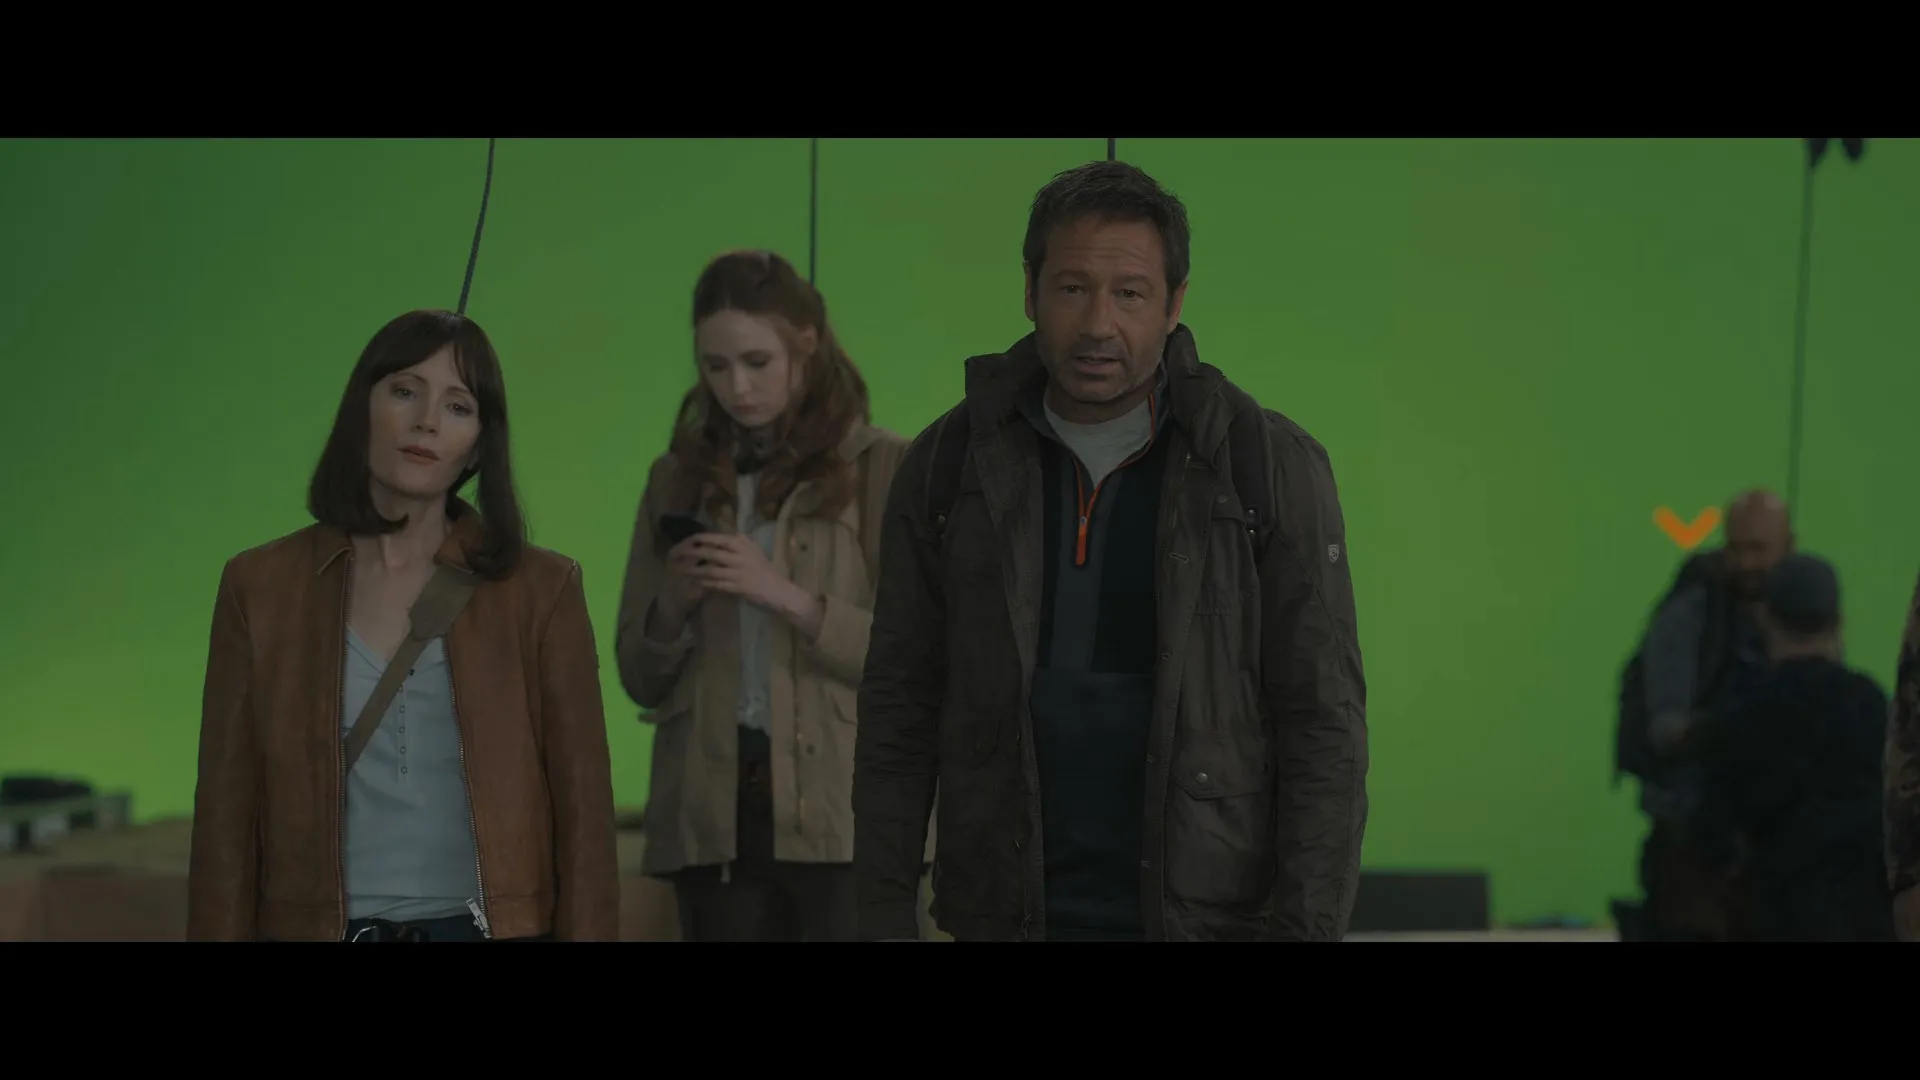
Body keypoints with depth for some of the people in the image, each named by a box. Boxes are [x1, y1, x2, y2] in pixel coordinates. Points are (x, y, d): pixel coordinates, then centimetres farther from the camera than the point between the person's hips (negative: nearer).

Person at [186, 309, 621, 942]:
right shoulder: (260, 586, 4)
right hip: (318, 930, 1)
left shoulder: (539, 589, 2)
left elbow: (582, 814, 1)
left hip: (489, 930, -1)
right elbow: (227, 819, 3)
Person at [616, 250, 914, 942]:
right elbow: (639, 677, 15)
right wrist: (673, 606, -7)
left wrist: (788, 597, -16)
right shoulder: (678, 478, 13)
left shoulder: (883, 469, 0)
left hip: (842, 811, -4)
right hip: (711, 814, 4)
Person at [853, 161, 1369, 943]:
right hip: (1010, 921, 2)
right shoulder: (949, 466, 0)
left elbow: (1323, 718, -7)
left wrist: (1307, 935, -14)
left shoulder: (1269, 465, -7)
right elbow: (900, 708, 4)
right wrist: (882, 922, -1)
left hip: (1210, 921, -2)